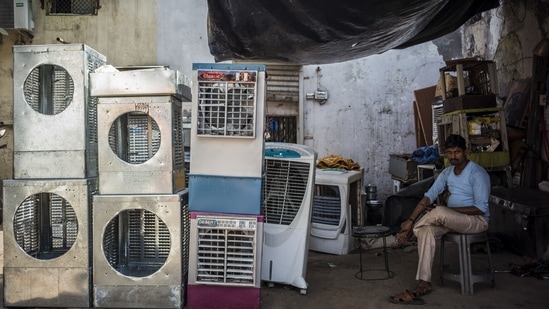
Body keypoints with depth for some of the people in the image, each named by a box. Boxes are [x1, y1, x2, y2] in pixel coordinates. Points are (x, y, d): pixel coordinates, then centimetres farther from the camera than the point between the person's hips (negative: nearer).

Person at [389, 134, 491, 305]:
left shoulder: (477, 173, -15)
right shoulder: (447, 172, 7)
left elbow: (481, 208, -20)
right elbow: (428, 196, -1)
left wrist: (447, 210, -23)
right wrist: (411, 220, -13)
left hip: (476, 220, -7)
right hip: (451, 219, 7)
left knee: (439, 211, -36)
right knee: (426, 231, -24)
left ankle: (409, 232, -8)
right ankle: (423, 283, -26)